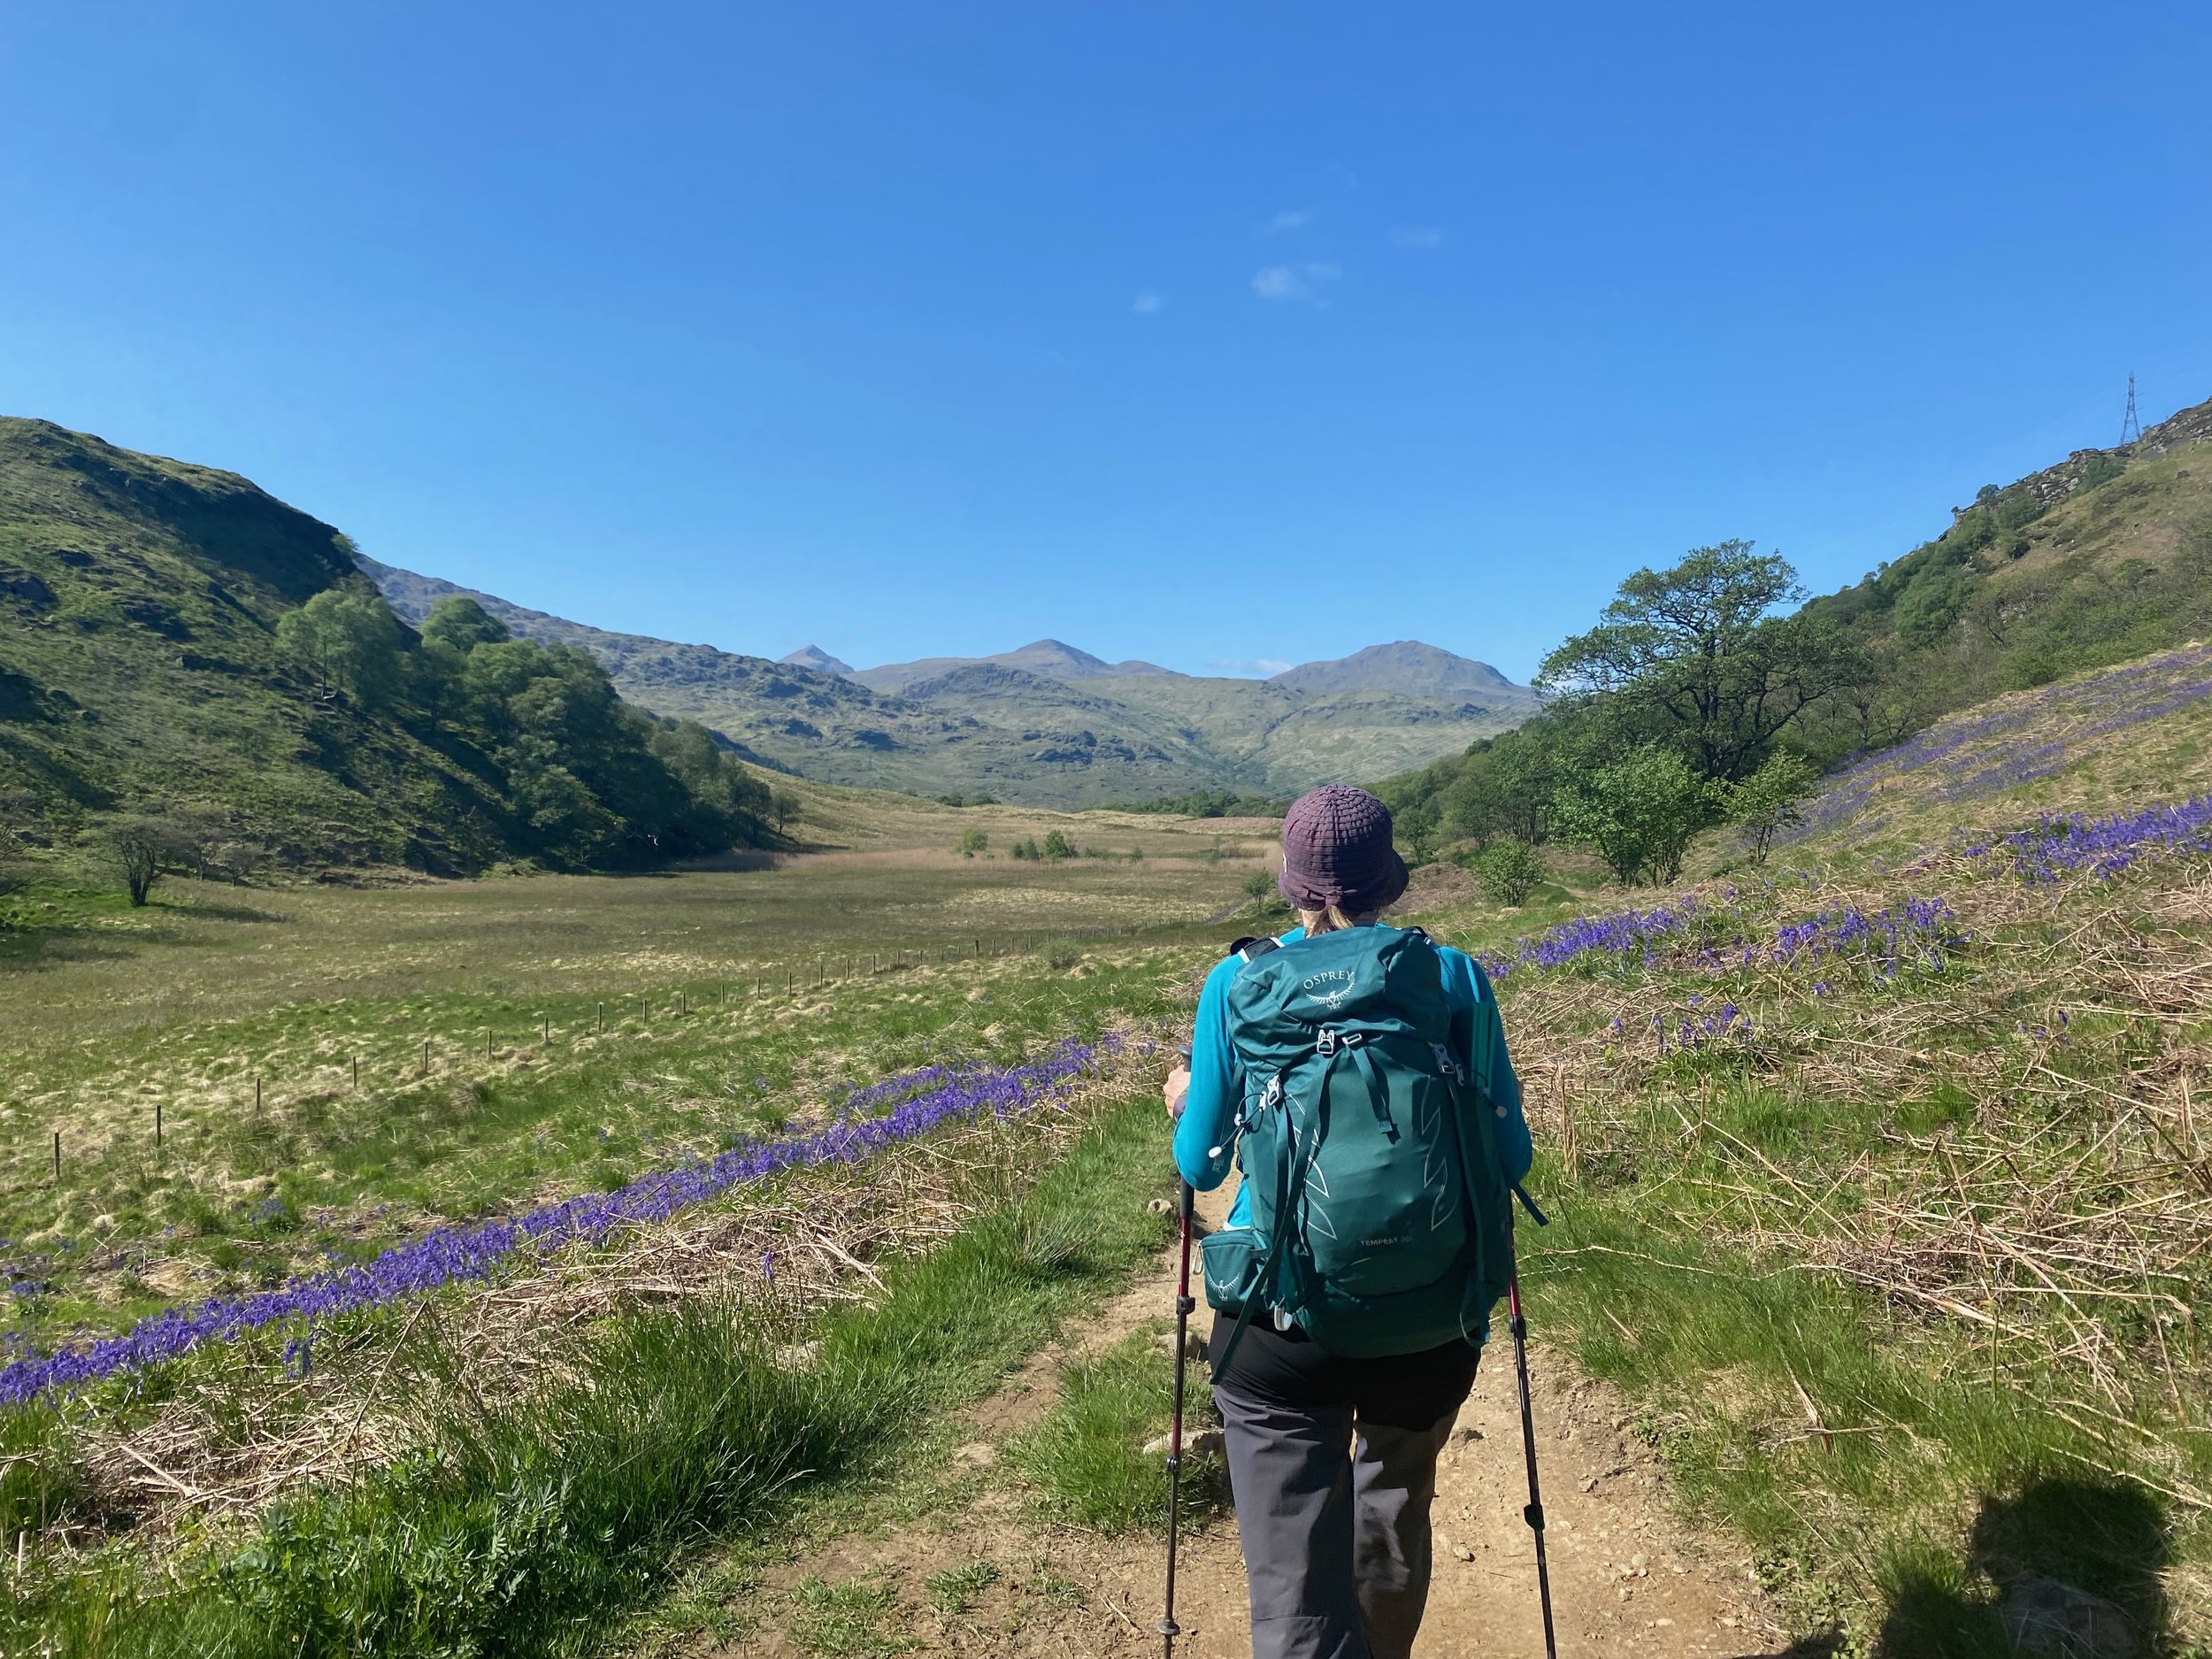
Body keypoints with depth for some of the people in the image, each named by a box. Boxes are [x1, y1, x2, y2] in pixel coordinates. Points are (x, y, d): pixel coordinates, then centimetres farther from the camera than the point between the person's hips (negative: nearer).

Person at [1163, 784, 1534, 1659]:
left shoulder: (1238, 984, -6)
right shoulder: (1456, 977, -4)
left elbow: (1201, 1166, 3)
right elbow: (1510, 1159, 2)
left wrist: (1184, 1109, 24)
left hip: (1283, 1319, -2)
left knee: (1295, 1584, 6)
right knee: (1394, 1509, 30)